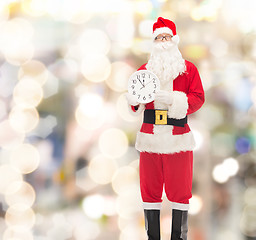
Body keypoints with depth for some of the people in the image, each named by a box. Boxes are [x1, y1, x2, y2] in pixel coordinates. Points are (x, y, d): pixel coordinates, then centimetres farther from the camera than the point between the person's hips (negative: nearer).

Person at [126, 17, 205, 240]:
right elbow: (136, 104, 13)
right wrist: (135, 100, -11)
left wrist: (173, 99, -17)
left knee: (179, 190, -2)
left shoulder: (189, 69, 7)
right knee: (150, 189, 1)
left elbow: (198, 98, -1)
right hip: (150, 137, 2)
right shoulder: (144, 69, 13)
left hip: (178, 138, -2)